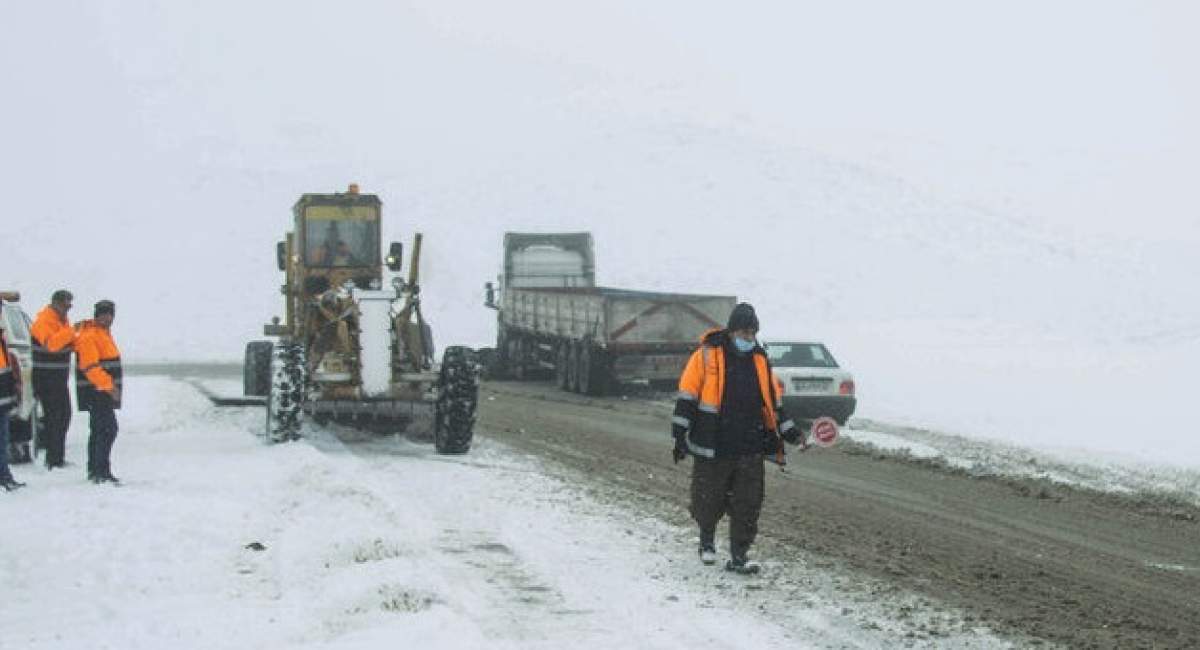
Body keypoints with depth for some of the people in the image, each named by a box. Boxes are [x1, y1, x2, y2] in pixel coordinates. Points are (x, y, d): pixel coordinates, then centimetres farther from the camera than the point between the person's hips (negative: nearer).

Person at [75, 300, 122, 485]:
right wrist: (108, 386, -29)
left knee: (98, 430, 15)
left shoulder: (104, 332, 18)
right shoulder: (89, 336, -15)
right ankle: (102, 472, -18)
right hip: (96, 392, -11)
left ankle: (94, 471, 22)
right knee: (108, 429, -16)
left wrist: (112, 386, 27)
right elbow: (91, 367, -24)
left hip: (105, 391, 11)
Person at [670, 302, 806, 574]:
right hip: (712, 449, -3)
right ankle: (707, 539, 33)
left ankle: (739, 556, 6)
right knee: (709, 502, 6)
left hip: (750, 450, 3)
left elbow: (773, 402, 20)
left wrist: (790, 432, 15)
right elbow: (687, 397, -3)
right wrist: (680, 435, -8)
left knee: (748, 505, -1)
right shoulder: (707, 355, -3)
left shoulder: (760, 360, 11)